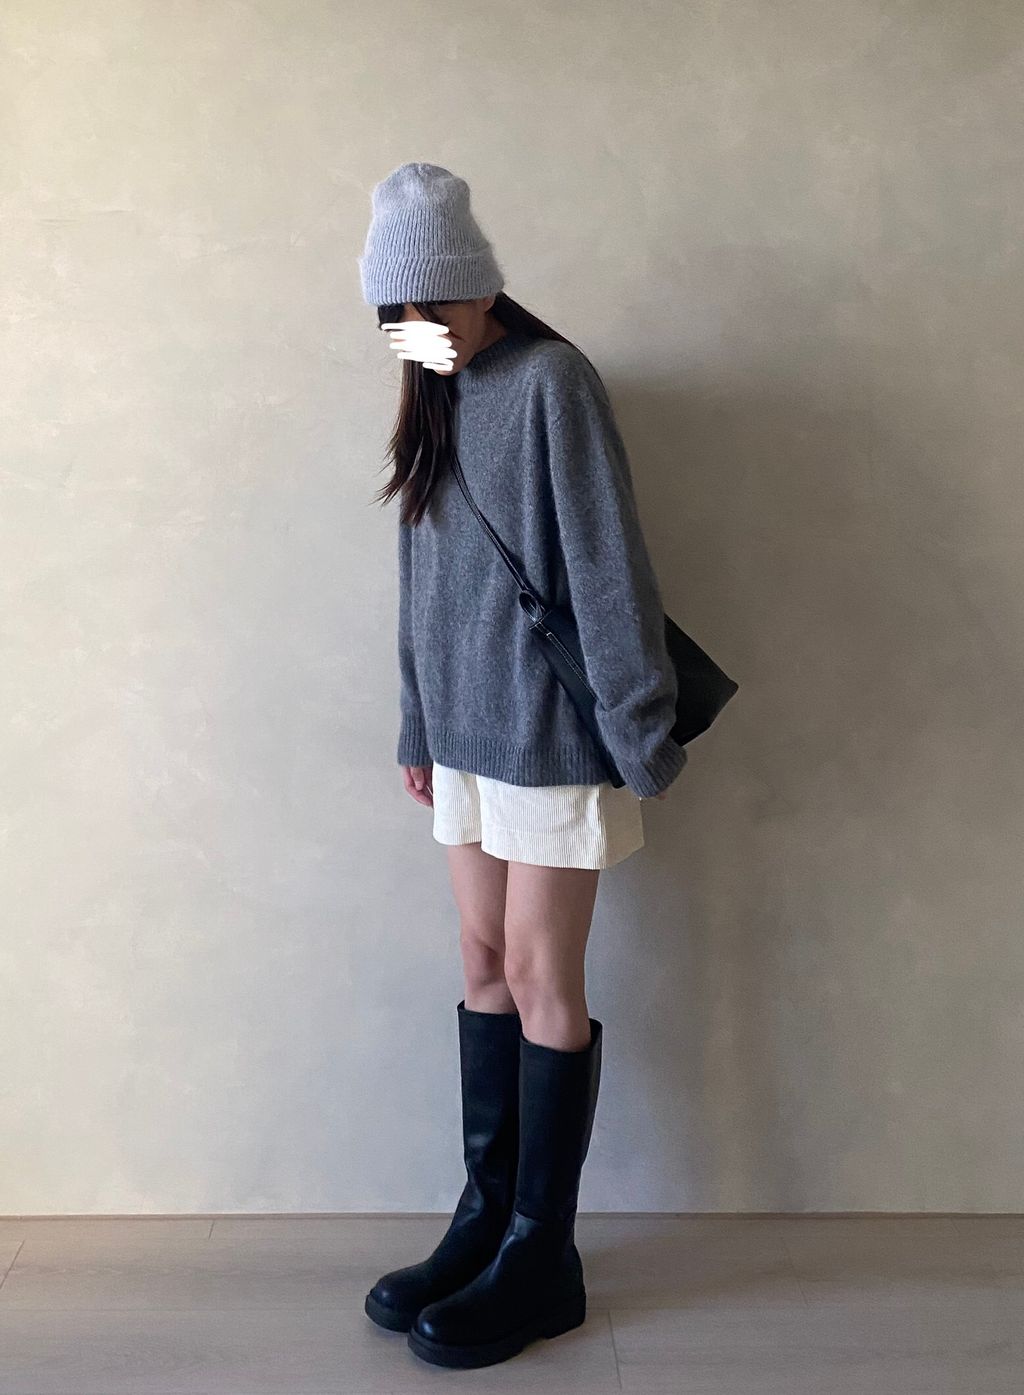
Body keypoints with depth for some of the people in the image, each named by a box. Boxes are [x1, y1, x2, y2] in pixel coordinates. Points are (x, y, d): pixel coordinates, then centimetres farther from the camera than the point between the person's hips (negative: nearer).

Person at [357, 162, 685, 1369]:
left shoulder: (551, 381, -10)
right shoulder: (438, 394, 12)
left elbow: (608, 567, -14)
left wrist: (642, 730, -15)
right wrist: (417, 727, 15)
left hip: (548, 730, -7)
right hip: (467, 728, 7)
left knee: (541, 979, -1)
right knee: (485, 967, 11)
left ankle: (542, 1262, 13)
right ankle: (487, 1220, 24)